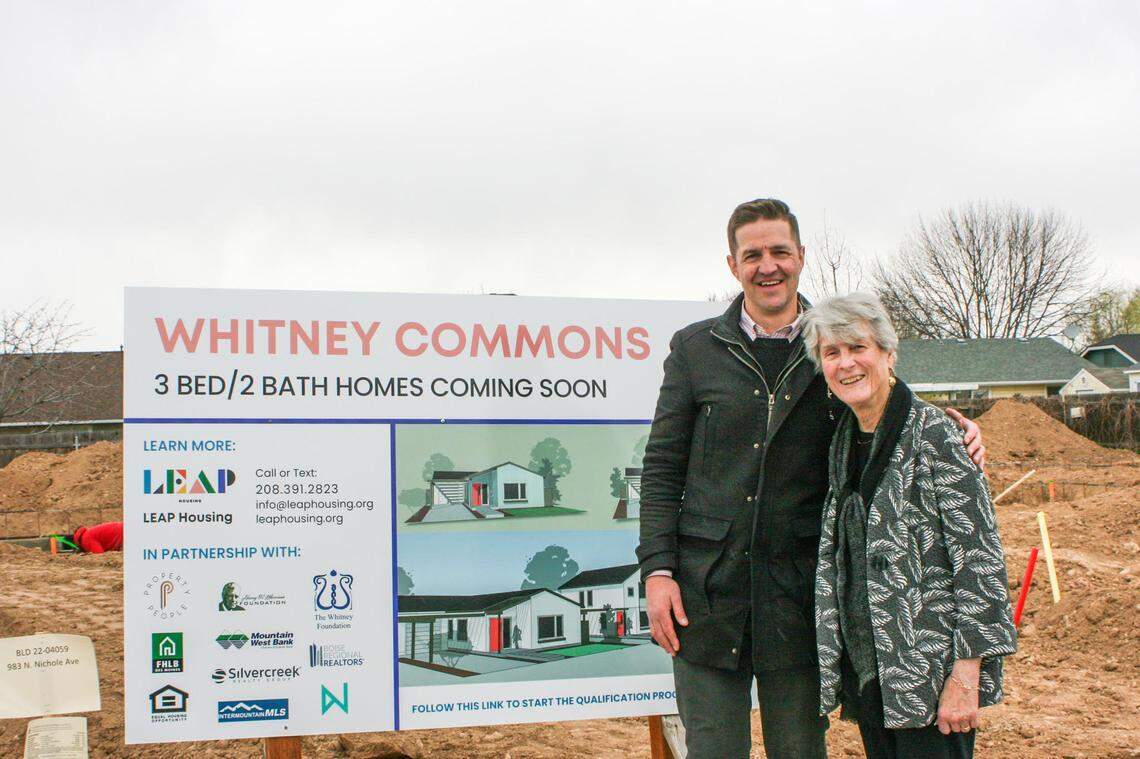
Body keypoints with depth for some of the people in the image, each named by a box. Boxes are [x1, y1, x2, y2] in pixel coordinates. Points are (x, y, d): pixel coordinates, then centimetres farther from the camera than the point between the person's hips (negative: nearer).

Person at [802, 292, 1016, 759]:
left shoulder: (932, 433, -12)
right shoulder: (844, 442, 9)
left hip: (930, 667, -7)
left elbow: (980, 556, -15)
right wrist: (833, 666, 14)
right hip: (864, 666, 7)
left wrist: (966, 674, -18)